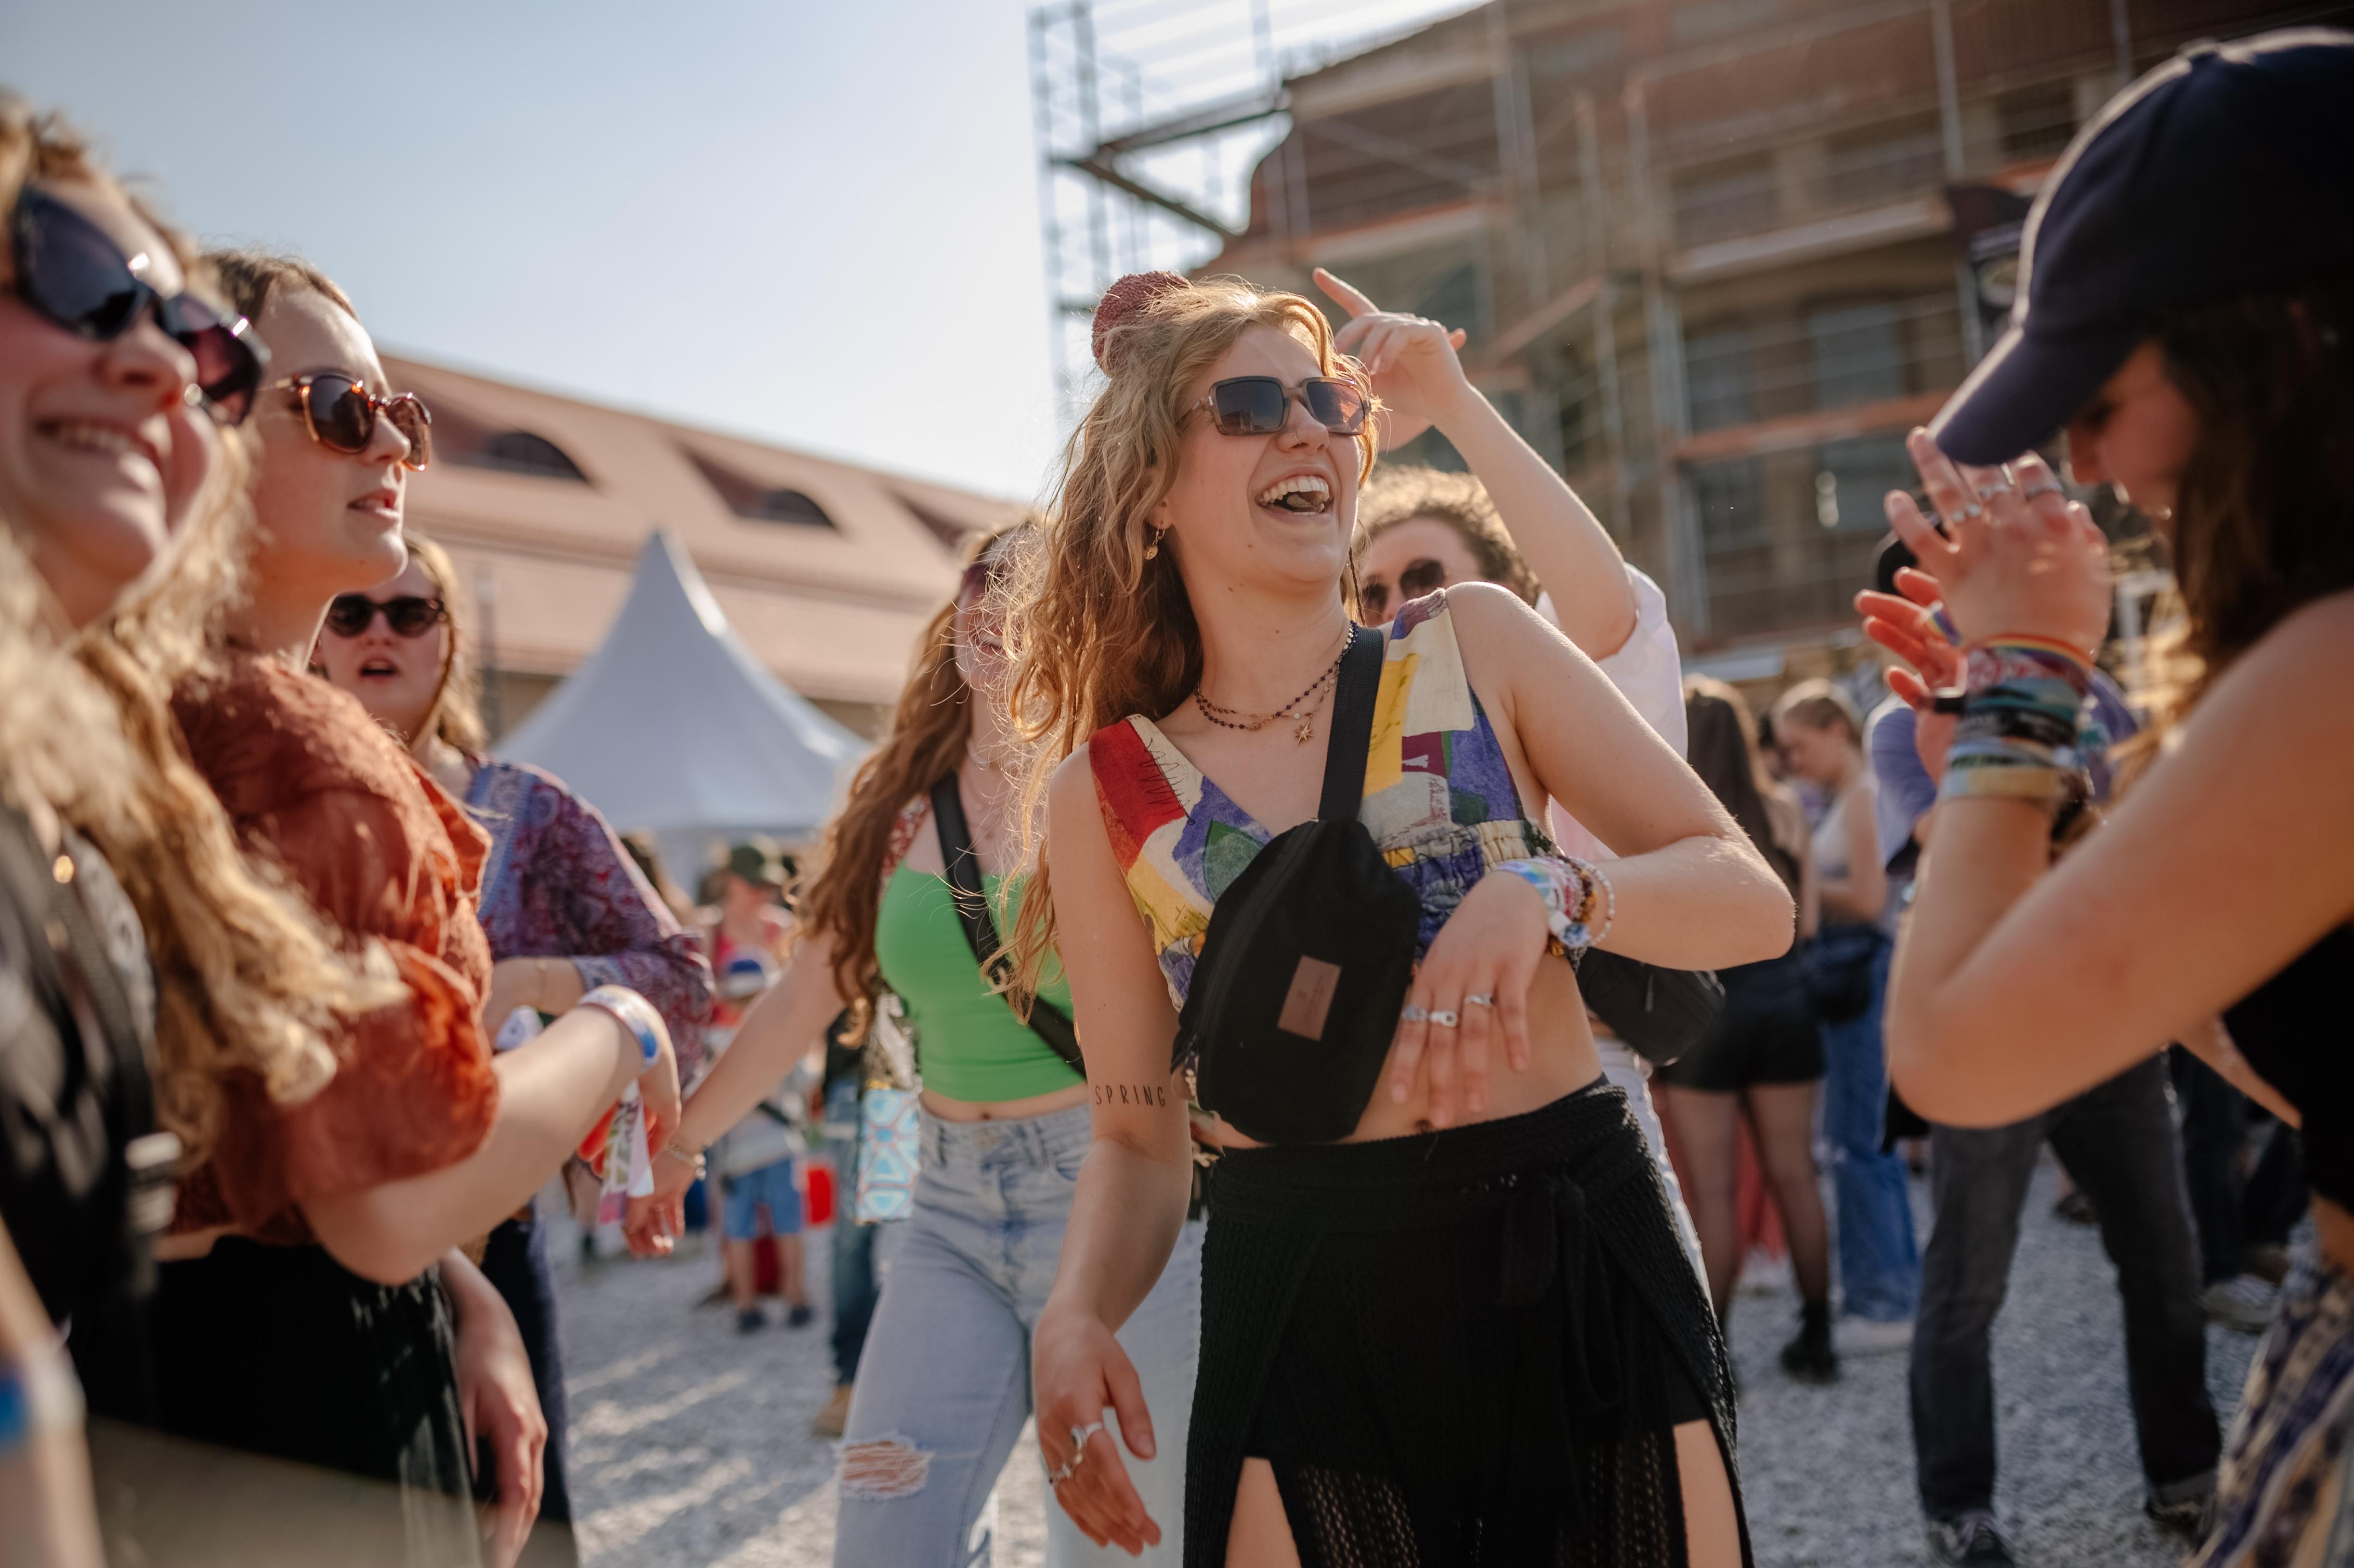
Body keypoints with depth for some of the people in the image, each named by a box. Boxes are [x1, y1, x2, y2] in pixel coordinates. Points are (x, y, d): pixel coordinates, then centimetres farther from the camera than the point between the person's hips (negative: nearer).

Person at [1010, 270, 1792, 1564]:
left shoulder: (1476, 644, 1)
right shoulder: (1104, 790, 1)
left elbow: (1752, 901, -2)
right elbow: (1136, 1135, 6)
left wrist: (1547, 889, -21)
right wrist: (1077, 1312, -14)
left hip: (1583, 1278, 1)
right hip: (1305, 1324, 0)